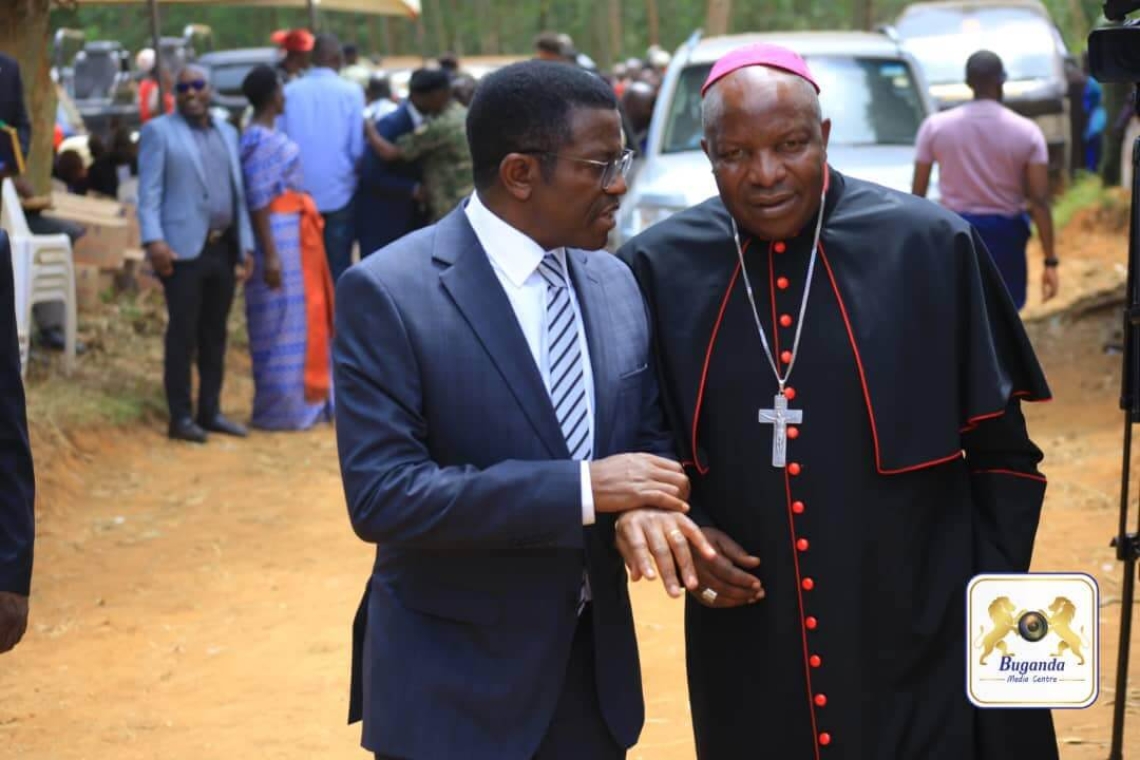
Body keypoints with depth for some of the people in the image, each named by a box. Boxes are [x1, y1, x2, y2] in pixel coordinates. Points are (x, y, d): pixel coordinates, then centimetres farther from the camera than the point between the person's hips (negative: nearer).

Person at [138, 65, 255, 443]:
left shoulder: (227, 133, 16)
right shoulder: (159, 131, 0)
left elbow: (238, 194, 16)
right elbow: (149, 192, -6)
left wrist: (246, 245, 12)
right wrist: (154, 241, -17)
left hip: (224, 249, 5)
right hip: (184, 249, -5)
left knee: (215, 335, 9)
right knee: (182, 335, -3)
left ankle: (210, 411, 16)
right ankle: (180, 416, 1)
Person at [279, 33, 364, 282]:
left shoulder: (290, 92, -4)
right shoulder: (351, 92, -9)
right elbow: (358, 147, -9)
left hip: (298, 195, 2)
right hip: (339, 193, -2)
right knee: (338, 265, 6)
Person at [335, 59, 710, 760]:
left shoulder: (615, 282, 5)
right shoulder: (388, 293, -15)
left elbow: (650, 436, 10)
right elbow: (382, 495, -21)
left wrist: (644, 503, -14)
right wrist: (582, 489, -25)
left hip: (596, 665, 6)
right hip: (455, 683, -5)